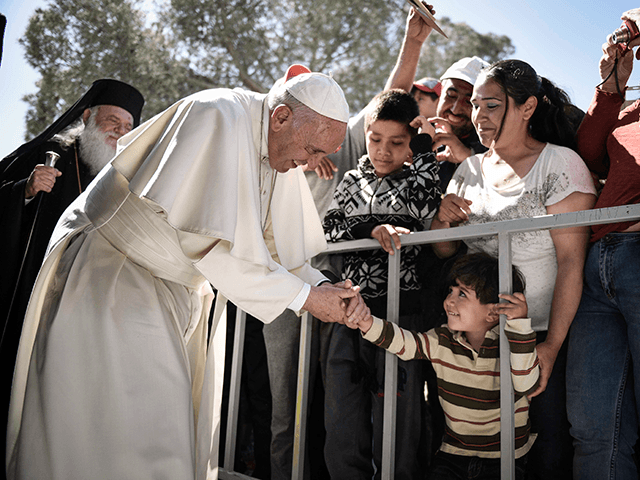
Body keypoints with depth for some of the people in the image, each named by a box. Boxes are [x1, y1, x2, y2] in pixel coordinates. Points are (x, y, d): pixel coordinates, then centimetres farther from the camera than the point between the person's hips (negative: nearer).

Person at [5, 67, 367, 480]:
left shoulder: (283, 151, 3)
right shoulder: (219, 117, -24)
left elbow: (276, 248, 7)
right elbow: (208, 243, -29)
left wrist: (324, 288, -11)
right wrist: (302, 296, -22)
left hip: (176, 292, 8)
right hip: (111, 275, -8)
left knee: (178, 432, 10)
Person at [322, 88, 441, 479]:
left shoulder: (419, 178, 5)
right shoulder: (353, 180, 14)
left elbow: (424, 206, -18)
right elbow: (328, 232, 4)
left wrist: (424, 147, -7)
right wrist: (373, 231, -12)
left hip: (402, 312, -4)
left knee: (394, 429, 2)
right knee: (342, 428, 10)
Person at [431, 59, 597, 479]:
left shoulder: (560, 164, -7)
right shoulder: (470, 169, 9)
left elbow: (572, 260, -14)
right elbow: (445, 252, 15)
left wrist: (552, 345, -19)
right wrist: (442, 220, -8)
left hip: (543, 334, -4)